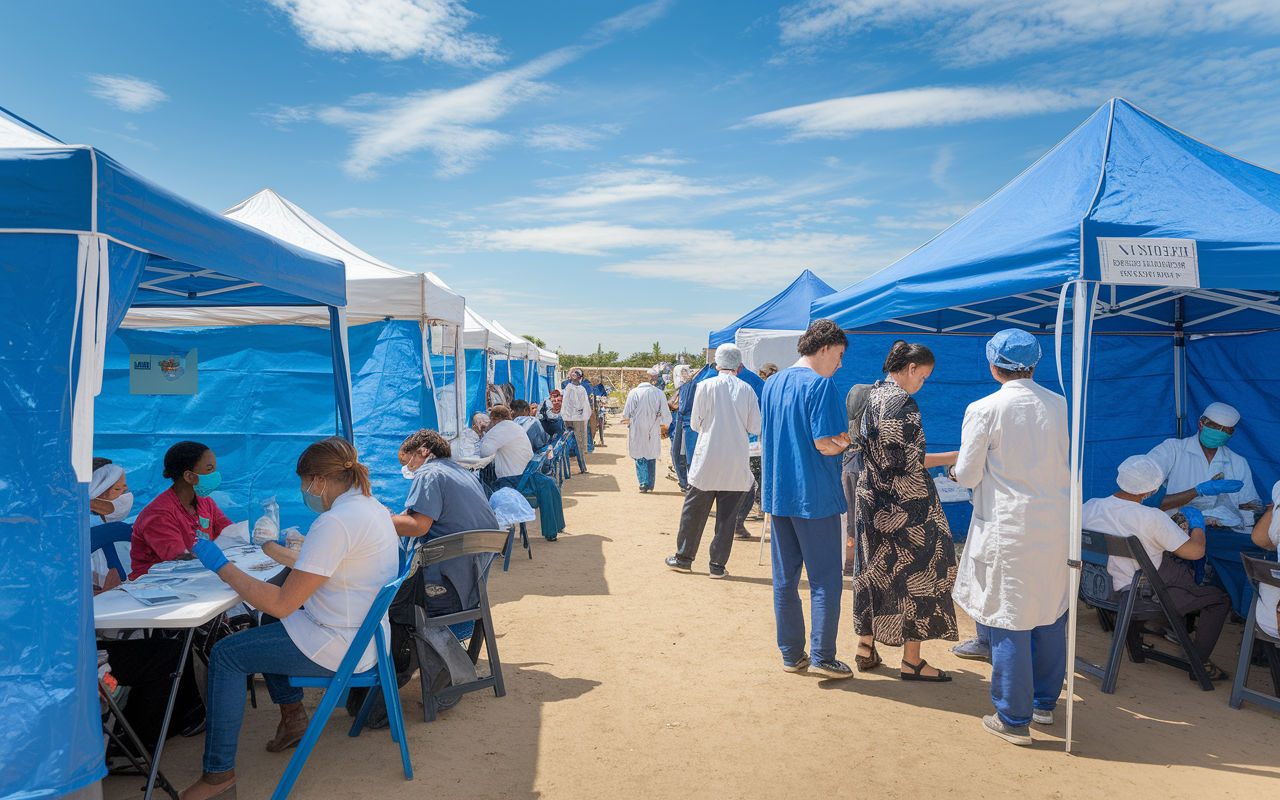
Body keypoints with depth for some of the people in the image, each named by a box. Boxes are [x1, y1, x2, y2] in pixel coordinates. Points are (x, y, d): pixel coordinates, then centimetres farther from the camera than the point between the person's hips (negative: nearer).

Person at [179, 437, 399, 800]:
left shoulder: (335, 523, -26)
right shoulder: (373, 508, 5)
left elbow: (282, 604, -23)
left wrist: (221, 566, -14)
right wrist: (272, 548, 28)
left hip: (339, 647, -10)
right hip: (366, 633, 10)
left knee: (225, 655, 3)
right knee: (265, 624, 28)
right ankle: (294, 717, 35)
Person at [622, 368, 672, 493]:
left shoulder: (633, 392, -7)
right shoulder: (659, 394, -3)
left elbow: (626, 414, -4)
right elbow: (665, 415, 0)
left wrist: (626, 421, 19)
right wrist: (663, 429, 17)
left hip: (637, 431, -2)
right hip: (653, 431, 2)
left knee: (640, 458, 8)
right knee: (651, 457, 15)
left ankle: (643, 483, -4)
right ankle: (650, 485, 20)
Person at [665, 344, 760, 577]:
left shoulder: (706, 386, -4)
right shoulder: (747, 390, -1)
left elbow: (695, 424, 0)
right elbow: (755, 427, 1)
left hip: (707, 461, -1)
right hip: (736, 464, 1)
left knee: (694, 510, 10)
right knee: (727, 515, 8)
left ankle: (684, 557, 21)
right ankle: (718, 564, 12)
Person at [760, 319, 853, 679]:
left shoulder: (772, 383, 11)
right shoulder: (820, 384, -13)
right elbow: (825, 444, -19)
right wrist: (847, 443, 3)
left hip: (778, 494, 7)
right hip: (814, 495, -7)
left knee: (785, 579, 11)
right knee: (825, 579, 4)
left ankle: (791, 654, 20)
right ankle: (822, 657, 8)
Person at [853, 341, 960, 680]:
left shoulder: (869, 396, 10)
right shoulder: (903, 403, -17)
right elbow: (909, 462, -19)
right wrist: (952, 458, -10)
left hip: (870, 498, 9)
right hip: (904, 506, -9)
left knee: (873, 571, 15)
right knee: (915, 575, 2)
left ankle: (866, 647, 24)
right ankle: (911, 661, 9)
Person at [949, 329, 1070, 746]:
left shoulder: (984, 409, -11)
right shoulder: (1060, 405, 3)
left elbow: (968, 474, -8)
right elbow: (1065, 463, 13)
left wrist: (955, 471, 13)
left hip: (1008, 528, -5)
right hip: (1057, 523, 5)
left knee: (1009, 621, 3)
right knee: (1051, 615, 18)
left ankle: (1014, 719, 12)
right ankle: (1045, 703, 32)